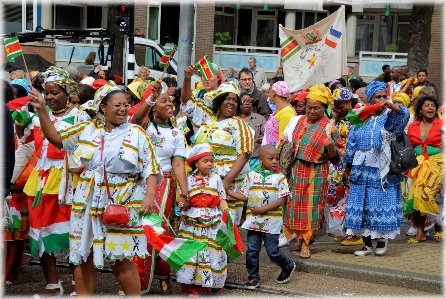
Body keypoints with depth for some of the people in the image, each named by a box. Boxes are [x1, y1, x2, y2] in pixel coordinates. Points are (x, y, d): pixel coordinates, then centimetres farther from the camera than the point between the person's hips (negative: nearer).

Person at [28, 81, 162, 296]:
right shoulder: (88, 129, 7)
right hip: (89, 203, 4)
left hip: (121, 204, -4)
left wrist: (150, 194, -19)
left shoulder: (136, 133, -2)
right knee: (83, 257, 8)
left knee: (120, 260, -3)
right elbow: (56, 139, 10)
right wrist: (42, 111, 2)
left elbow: (150, 167, -6)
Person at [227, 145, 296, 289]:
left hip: (272, 221, -3)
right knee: (251, 250, 3)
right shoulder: (251, 175, 5)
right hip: (253, 220, 3)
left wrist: (263, 209, -18)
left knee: (272, 251, 1)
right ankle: (253, 277, 16)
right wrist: (227, 191, -3)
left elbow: (282, 200, -10)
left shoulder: (280, 177, -3)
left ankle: (288, 266, 27)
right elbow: (245, 196, 8)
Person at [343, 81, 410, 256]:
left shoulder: (390, 117, 1)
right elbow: (351, 145, 12)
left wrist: (390, 105, -41)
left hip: (383, 172, -2)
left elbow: (404, 115, -23)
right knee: (362, 207, 3)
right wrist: (348, 168, 11)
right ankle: (367, 244, 13)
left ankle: (382, 239, 20)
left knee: (382, 205, 0)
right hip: (362, 171, 2)